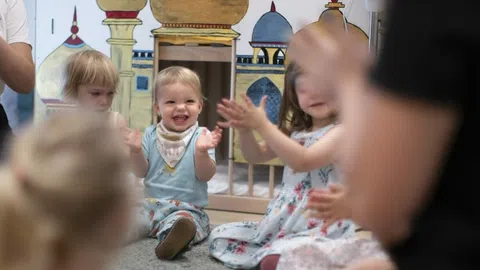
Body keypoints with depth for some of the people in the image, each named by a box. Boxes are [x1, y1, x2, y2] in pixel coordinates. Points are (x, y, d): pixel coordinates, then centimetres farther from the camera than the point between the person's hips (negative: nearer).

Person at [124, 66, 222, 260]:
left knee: (183, 221, -38)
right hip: (151, 205, 5)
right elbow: (141, 172, 7)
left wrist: (201, 152, -28)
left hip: (186, 208, -5)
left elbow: (205, 175, -9)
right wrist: (136, 151, -12)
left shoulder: (201, 137, -2)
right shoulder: (151, 135, 8)